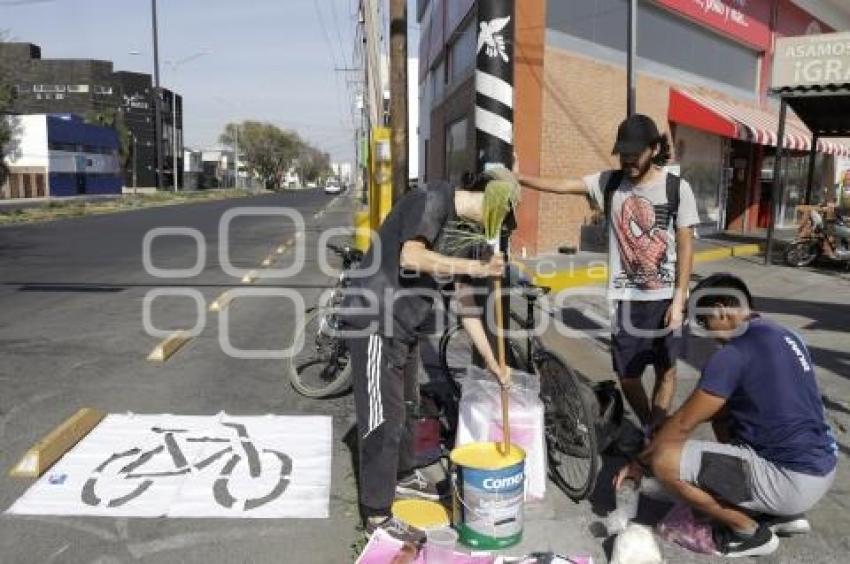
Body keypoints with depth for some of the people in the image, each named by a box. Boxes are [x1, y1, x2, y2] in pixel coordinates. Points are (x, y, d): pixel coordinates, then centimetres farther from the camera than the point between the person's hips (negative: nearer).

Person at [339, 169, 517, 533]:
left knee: (404, 406, 24)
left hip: (404, 326, 10)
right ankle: (377, 516, 12)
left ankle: (403, 476, 46)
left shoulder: (455, 226, 13)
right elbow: (410, 257, -32)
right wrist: (476, 267, -30)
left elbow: (463, 298, 14)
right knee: (384, 420, -2)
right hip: (375, 323, -10)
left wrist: (490, 360, 14)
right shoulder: (432, 201, -14)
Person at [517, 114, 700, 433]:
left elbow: (685, 247, -5)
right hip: (625, 298, 2)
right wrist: (515, 178, -21)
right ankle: (650, 431, 33)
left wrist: (679, 300, -8)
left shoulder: (677, 188, -7)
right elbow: (561, 186, -7)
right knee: (627, 375, 8)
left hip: (665, 298, -1)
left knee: (666, 370, 9)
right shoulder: (609, 182, 0)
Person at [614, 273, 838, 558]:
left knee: (665, 461, -16)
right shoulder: (783, 335, 9)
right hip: (821, 466, 10)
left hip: (792, 481, -10)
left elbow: (683, 423, -12)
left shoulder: (735, 353, -19)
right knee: (723, 411, 27)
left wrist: (639, 462, 2)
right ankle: (783, 513, 20)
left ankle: (750, 532, 3)